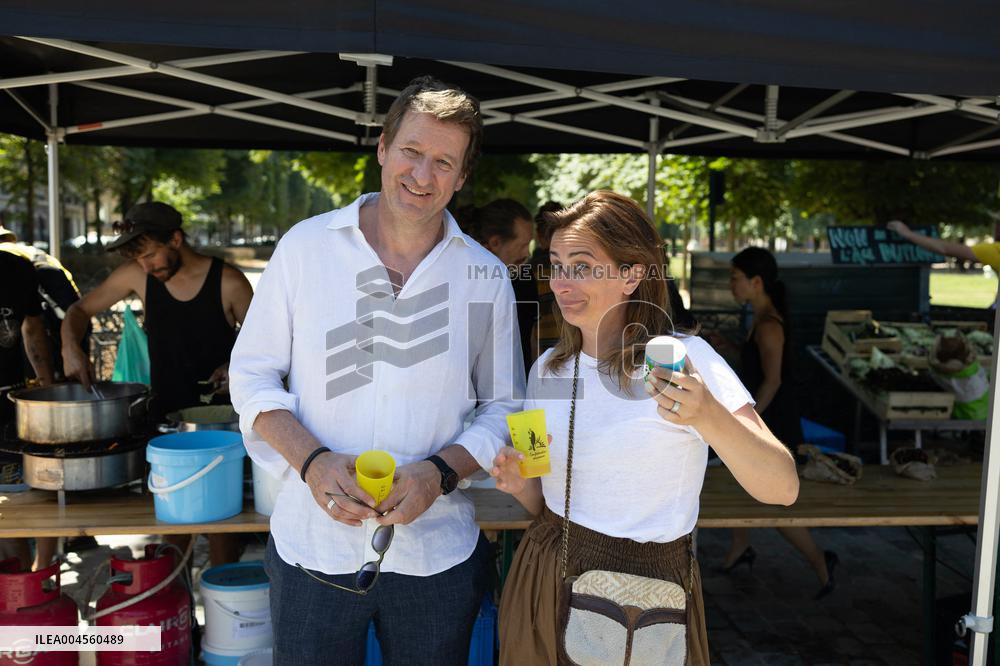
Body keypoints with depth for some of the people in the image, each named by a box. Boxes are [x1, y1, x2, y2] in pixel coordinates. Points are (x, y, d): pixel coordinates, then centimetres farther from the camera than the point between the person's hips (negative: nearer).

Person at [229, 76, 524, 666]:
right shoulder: (306, 246, -3)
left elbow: (504, 409, 4)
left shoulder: (486, 278, -1)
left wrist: (440, 472, -14)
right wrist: (313, 461, -15)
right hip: (313, 544, -1)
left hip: (436, 555, 1)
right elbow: (252, 374, 1)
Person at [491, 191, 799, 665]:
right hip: (544, 585, 5)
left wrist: (709, 418, -41)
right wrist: (521, 484, -11)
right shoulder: (548, 368, 1)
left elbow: (783, 489, -24)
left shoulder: (681, 357, -15)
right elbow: (545, 503, 11)